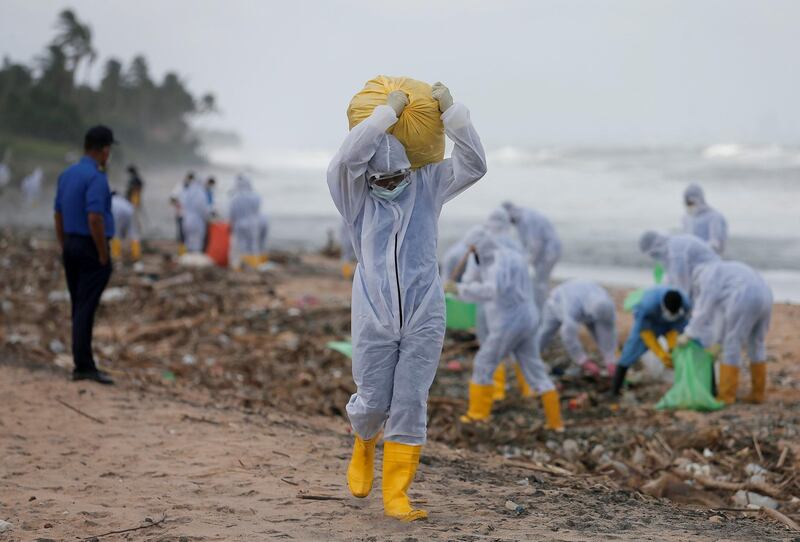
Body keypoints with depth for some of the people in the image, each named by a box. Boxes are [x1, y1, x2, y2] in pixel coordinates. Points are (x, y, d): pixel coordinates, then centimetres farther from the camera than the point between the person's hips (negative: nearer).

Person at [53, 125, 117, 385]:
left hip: (71, 246, 8)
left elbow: (59, 216, 14)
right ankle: (84, 366, -7)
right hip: (91, 248, -8)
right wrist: (103, 256, -16)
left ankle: (83, 364, 14)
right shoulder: (96, 177, -16)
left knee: (79, 307, 11)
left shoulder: (66, 174, 10)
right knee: (86, 309, -7)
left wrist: (64, 249, 19)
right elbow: (94, 219, -23)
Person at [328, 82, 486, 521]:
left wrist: (451, 112, -15)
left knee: (410, 406, -1)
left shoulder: (428, 185, 4)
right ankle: (363, 445, 40)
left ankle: (395, 494, 6)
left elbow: (474, 164, -7)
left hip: (424, 319, 1)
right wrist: (388, 111, -17)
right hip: (374, 318, -1)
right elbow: (348, 156, -21)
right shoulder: (356, 196, -1)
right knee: (372, 402, 4)